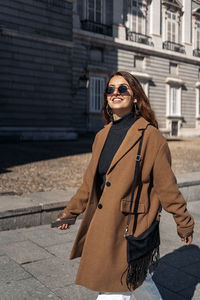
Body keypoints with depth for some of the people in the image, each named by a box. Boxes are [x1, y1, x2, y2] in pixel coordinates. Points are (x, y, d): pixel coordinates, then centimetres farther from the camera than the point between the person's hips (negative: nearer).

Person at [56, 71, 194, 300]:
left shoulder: (150, 136, -12)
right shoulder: (102, 136, 7)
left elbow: (166, 185, -8)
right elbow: (91, 181, 15)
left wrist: (184, 224, 0)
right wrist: (70, 212, 15)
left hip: (130, 230, -6)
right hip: (102, 227, 6)